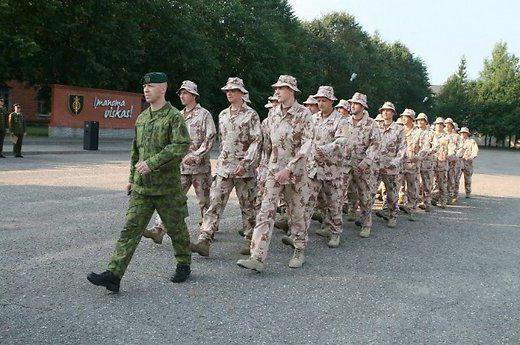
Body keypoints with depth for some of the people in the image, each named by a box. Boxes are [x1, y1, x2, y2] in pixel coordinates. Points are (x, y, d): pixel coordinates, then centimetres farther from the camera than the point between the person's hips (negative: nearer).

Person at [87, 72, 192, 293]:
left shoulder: (174, 117, -9)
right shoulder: (141, 118, 13)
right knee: (131, 228, -1)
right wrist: (132, 178, 22)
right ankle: (113, 275, -4)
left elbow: (181, 146, -22)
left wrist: (152, 163, -25)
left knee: (176, 228, 10)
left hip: (167, 186, -6)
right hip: (141, 186, 6)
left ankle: (184, 265, 31)